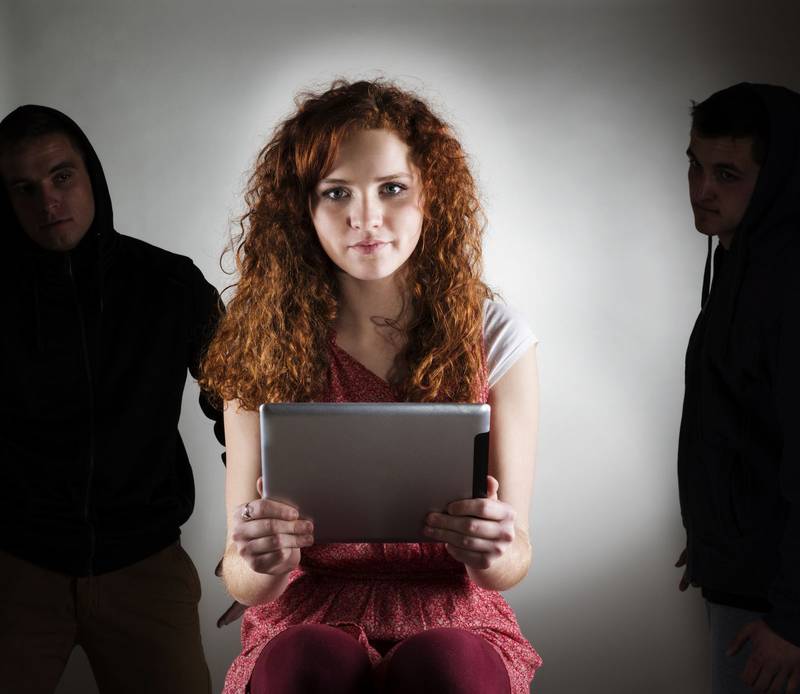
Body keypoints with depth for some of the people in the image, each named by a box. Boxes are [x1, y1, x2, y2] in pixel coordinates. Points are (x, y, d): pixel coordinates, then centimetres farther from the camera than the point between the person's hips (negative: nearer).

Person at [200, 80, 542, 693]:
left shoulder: (495, 337, 1)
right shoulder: (266, 347, 1)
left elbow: (513, 561, 2)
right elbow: (242, 582, -1)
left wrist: (494, 553, -22)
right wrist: (263, 564, -25)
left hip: (454, 626, 0)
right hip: (305, 625, 0)